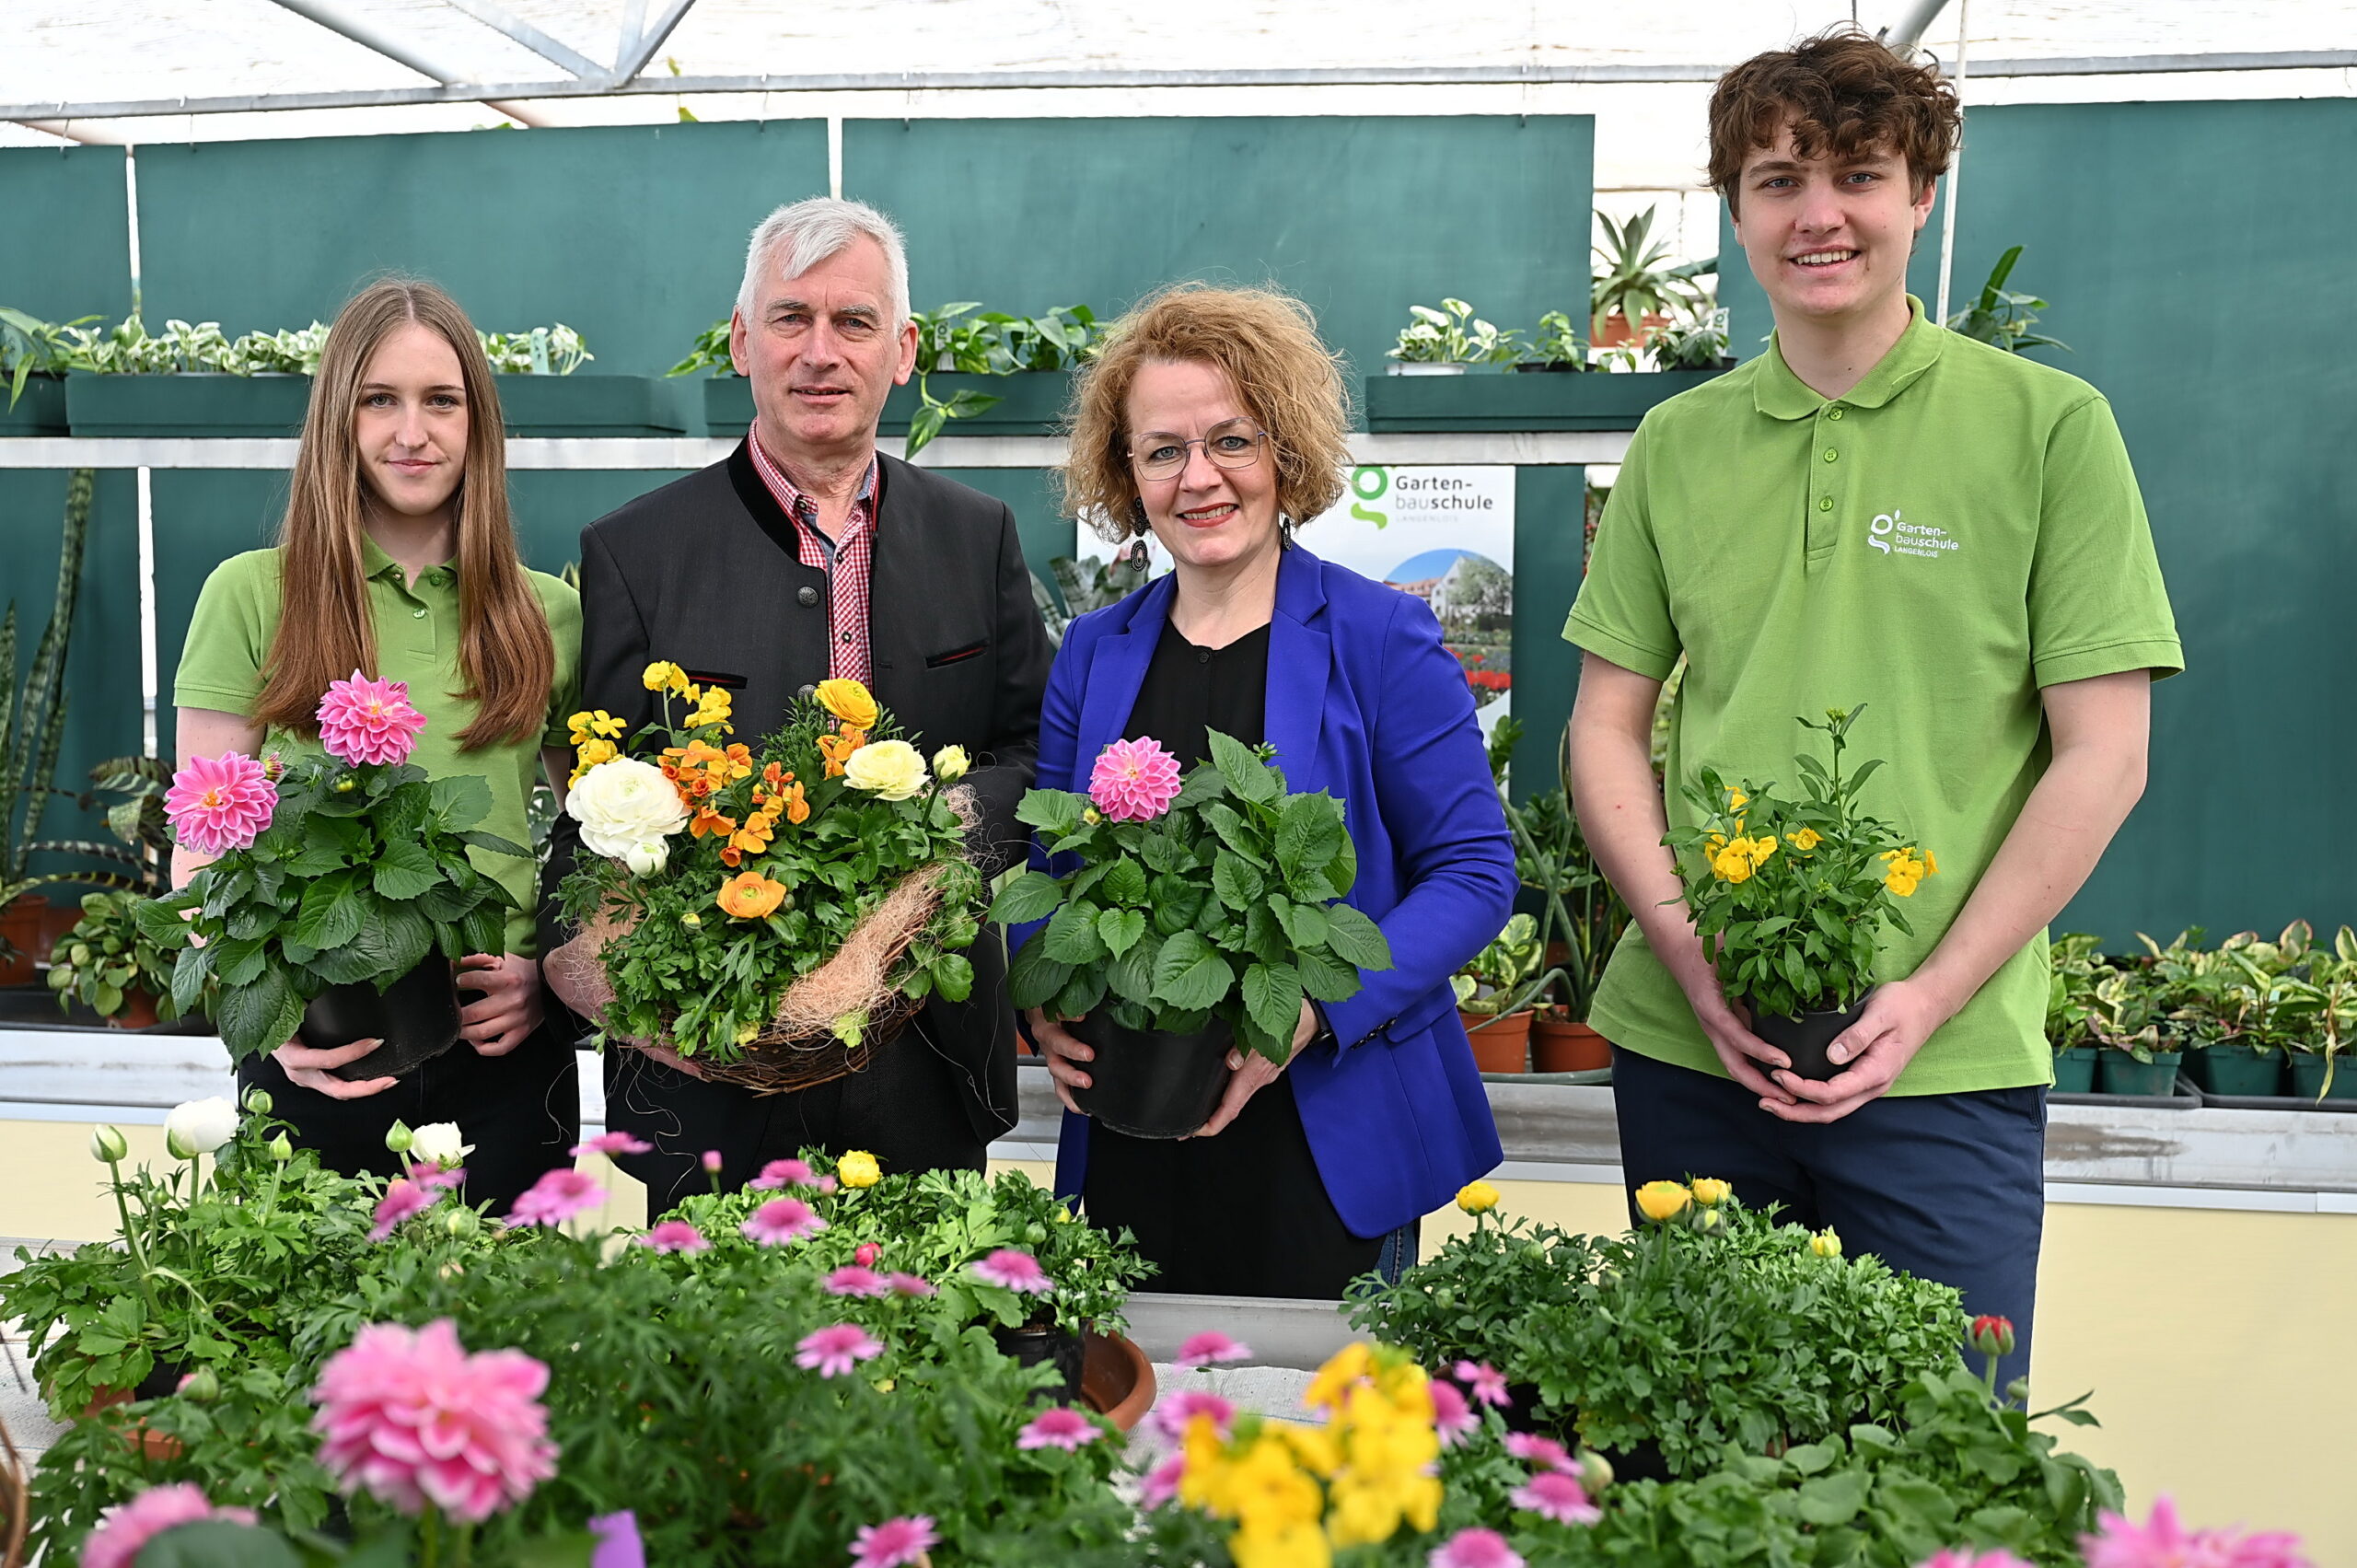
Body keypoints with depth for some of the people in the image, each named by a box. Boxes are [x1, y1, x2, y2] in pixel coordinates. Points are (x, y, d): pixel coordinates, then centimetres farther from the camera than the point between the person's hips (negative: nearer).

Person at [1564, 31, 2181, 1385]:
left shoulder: (2051, 426, -1)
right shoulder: (1678, 445, 8)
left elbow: (2103, 755, -3)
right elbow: (1608, 726, 9)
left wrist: (1930, 995, -11)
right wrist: (1686, 948, -6)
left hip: (1948, 1063, -3)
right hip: (1688, 1048, 3)